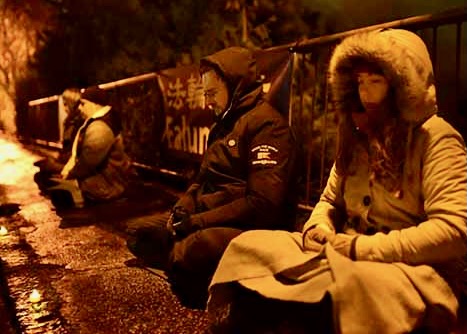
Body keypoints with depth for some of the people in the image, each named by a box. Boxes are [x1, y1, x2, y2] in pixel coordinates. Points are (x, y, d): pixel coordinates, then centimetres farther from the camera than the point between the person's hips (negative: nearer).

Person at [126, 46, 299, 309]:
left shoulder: (266, 123, -12)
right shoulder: (225, 124, 19)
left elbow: (264, 203, -22)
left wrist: (197, 222, -18)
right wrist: (182, 209, 3)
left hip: (251, 228, -9)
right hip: (209, 217, 10)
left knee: (196, 247, -38)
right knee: (139, 232, -1)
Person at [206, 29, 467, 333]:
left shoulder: (436, 139, -7)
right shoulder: (358, 137, 16)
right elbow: (331, 200, 23)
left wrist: (365, 248, -21)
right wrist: (318, 227, -2)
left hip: (416, 268, -6)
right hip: (348, 252, 7)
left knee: (356, 282, -43)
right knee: (249, 245, -11)